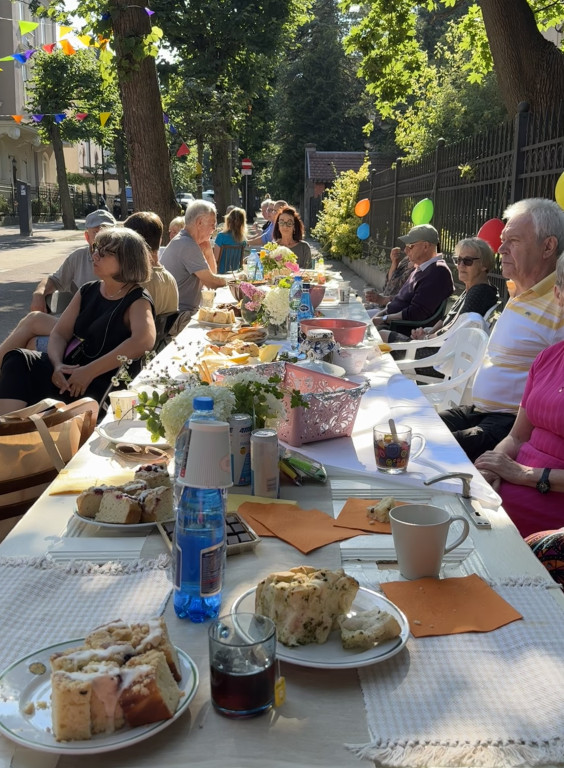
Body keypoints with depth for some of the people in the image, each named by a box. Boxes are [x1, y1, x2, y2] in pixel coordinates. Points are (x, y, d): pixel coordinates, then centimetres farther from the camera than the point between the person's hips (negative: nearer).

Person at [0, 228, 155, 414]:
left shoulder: (138, 301, -6)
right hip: (66, 371, 7)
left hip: (97, 387, -6)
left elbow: (145, 340, -27)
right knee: (18, 359, -19)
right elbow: (59, 334, 12)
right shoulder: (88, 291, 14)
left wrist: (89, 372, -27)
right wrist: (57, 365, -13)